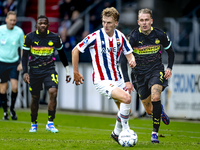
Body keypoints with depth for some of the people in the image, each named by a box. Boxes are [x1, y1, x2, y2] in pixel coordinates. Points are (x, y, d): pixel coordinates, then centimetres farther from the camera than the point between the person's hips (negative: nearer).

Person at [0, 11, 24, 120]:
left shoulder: (19, 32, -3)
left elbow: (23, 48, 6)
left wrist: (22, 63, -1)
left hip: (14, 62, 0)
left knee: (14, 87, -10)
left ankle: (12, 108, 13)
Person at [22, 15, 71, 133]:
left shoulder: (55, 38, 0)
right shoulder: (30, 37, -3)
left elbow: (62, 54, 13)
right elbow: (25, 56, 0)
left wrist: (68, 71, 15)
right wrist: (25, 72, -10)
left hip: (49, 70, 0)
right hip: (34, 71, 0)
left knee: (53, 92, -21)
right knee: (35, 98, 7)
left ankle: (50, 123, -12)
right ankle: (34, 124, 27)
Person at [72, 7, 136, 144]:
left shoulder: (120, 36, 0)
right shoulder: (95, 37, -15)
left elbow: (129, 54, 9)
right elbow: (75, 50, -5)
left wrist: (132, 60, -16)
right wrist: (76, 73, -4)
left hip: (118, 79, 6)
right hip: (102, 80, -6)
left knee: (125, 110, 10)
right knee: (126, 98, -26)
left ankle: (117, 133, 36)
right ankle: (125, 130, -10)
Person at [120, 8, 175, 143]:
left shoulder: (160, 35, -9)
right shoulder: (133, 37, -15)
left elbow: (170, 52, 10)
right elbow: (123, 59, -14)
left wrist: (169, 68, -5)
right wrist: (127, 80, -21)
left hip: (156, 70, -1)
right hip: (139, 74, 1)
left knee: (155, 97, -28)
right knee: (150, 111, 5)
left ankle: (155, 132, -19)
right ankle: (160, 109, 44)